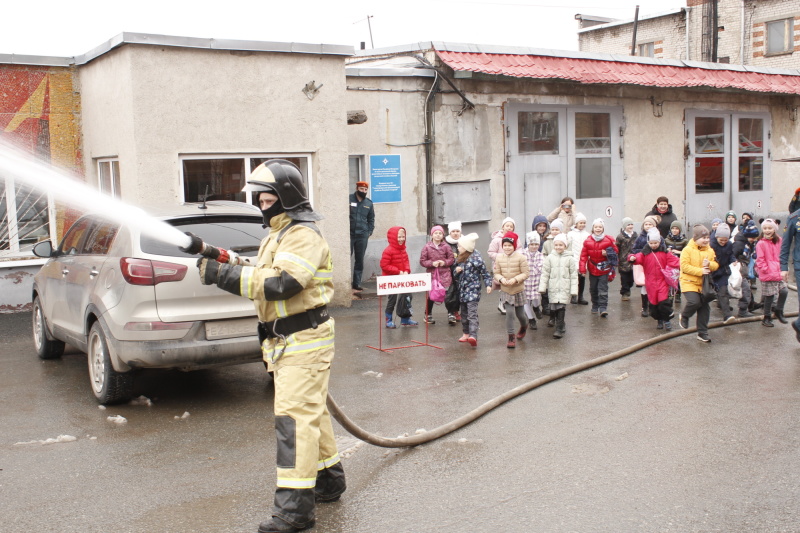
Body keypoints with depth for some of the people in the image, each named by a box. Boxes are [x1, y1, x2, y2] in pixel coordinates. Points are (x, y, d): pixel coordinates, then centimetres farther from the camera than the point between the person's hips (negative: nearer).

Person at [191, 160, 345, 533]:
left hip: (304, 340, -10)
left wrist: (224, 274, -26)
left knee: (294, 418, -13)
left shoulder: (304, 235, -15)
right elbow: (261, 277, 15)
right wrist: (226, 264, -2)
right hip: (285, 340, 10)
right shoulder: (278, 235, 19)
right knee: (310, 412, 19)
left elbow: (279, 283, -27)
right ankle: (329, 480, 33)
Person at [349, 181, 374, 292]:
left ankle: (357, 283, 12)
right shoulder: (349, 199, -1)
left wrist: (369, 231, 7)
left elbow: (371, 219, 18)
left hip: (362, 236, 4)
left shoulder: (369, 203, 13)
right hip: (349, 234, -4)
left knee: (360, 260, 6)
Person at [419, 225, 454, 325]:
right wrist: (432, 263, -14)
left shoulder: (446, 246, 1)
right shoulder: (427, 247, -2)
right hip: (432, 274, -1)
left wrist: (445, 262, -12)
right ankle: (428, 315, 22)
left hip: (445, 274, 1)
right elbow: (422, 261, 0)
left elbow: (452, 259, 6)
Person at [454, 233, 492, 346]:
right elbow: (457, 275, 19)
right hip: (462, 289, 8)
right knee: (464, 313, 15)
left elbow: (485, 273, -8)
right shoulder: (460, 258, 11)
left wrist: (488, 285, -16)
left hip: (473, 289, -8)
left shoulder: (476, 258, -11)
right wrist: (457, 271, -3)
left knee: (472, 313, -17)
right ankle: (466, 333, 27)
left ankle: (473, 336, -26)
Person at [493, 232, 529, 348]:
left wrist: (515, 279, -24)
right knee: (509, 313, -9)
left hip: (518, 290, -1)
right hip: (505, 290, 1)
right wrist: (501, 279, -19)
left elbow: (525, 273, -10)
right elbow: (496, 273, 2)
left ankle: (524, 326, 47)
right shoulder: (499, 258, -4)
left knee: (520, 314, 12)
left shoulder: (521, 257, -12)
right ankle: (511, 337, 3)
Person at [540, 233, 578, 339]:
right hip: (553, 287, 2)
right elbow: (545, 274, 5)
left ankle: (559, 329, -1)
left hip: (564, 288, -2)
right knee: (554, 308, 2)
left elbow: (573, 275, 1)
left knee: (561, 307, -8)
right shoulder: (550, 258, 2)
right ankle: (562, 325, 25)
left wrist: (573, 290, -3)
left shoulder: (569, 258, 0)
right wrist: (542, 287, 0)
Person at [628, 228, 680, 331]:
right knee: (653, 302, 7)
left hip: (663, 281, -2)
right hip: (651, 282, 2)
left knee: (663, 301, -12)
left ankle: (667, 320, 5)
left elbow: (674, 261, 0)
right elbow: (638, 257, -13)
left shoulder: (665, 253, 4)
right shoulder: (645, 253, 3)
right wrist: (632, 258, -35)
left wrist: (681, 265, -18)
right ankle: (659, 320, 25)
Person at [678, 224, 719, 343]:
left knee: (704, 308, 5)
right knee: (694, 302, -24)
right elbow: (684, 266, -16)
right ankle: (684, 316, 9)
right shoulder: (688, 250, -10)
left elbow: (716, 265, 9)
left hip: (703, 284, 5)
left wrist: (709, 264, -14)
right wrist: (700, 271, -21)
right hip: (689, 282, -5)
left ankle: (702, 333, 16)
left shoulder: (710, 251, 7)